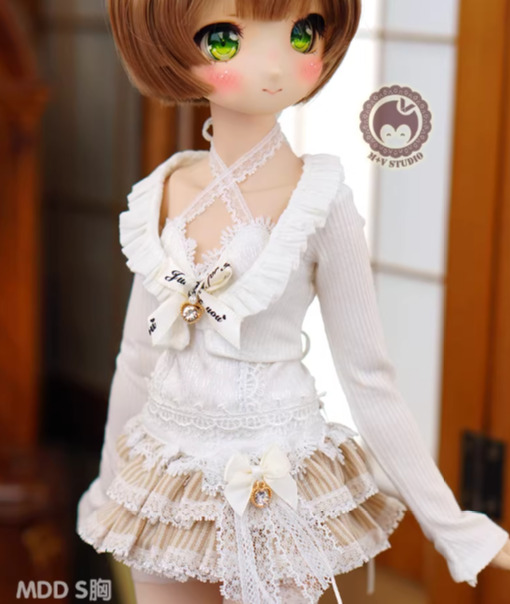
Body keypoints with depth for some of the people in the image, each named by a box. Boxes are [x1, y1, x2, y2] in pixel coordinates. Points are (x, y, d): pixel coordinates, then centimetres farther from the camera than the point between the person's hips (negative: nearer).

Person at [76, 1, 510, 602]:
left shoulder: (318, 205, -15)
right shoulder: (162, 196, -3)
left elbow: (369, 379, -9)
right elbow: (138, 360, 8)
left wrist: (452, 527, -7)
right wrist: (110, 485, 18)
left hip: (275, 491, -4)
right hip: (163, 492, 4)